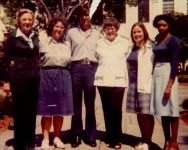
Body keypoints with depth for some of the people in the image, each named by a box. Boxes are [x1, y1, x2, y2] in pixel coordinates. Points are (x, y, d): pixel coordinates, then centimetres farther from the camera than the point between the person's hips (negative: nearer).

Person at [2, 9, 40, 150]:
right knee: (20, 111, 2)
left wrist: (36, 69, 11)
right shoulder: (12, 37, -3)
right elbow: (7, 59, -3)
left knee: (32, 110, 9)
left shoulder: (35, 37, 10)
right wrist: (7, 80, -6)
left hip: (34, 78, 5)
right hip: (19, 78, -4)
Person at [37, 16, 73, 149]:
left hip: (63, 77, 4)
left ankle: (57, 137, 19)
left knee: (60, 109, 7)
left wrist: (63, 71, 7)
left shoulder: (67, 45, 16)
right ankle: (45, 139, 11)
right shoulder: (44, 42, 3)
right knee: (47, 109, 1)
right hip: (47, 76, -4)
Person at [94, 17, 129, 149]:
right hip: (103, 80, 2)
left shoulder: (125, 43, 7)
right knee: (107, 110, 7)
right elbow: (95, 59, 17)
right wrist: (102, 70, 11)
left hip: (118, 80, -1)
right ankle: (110, 138, 19)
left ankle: (117, 139, 7)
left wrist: (122, 73, 7)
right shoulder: (99, 43, 9)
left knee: (116, 110, -8)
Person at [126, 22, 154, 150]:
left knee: (147, 113, -2)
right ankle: (143, 140, 24)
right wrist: (130, 83, 14)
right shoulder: (132, 48, 15)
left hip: (145, 85, -7)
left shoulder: (150, 46, -6)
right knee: (139, 113, 12)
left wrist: (150, 83, -17)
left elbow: (154, 65, -12)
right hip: (133, 84, 7)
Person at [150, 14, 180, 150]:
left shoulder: (174, 40, -5)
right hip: (157, 75, 7)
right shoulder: (157, 39, 15)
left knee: (170, 110, -2)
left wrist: (169, 85, -19)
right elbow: (156, 58, 11)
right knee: (162, 110, 9)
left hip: (167, 75, -6)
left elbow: (175, 64, -13)